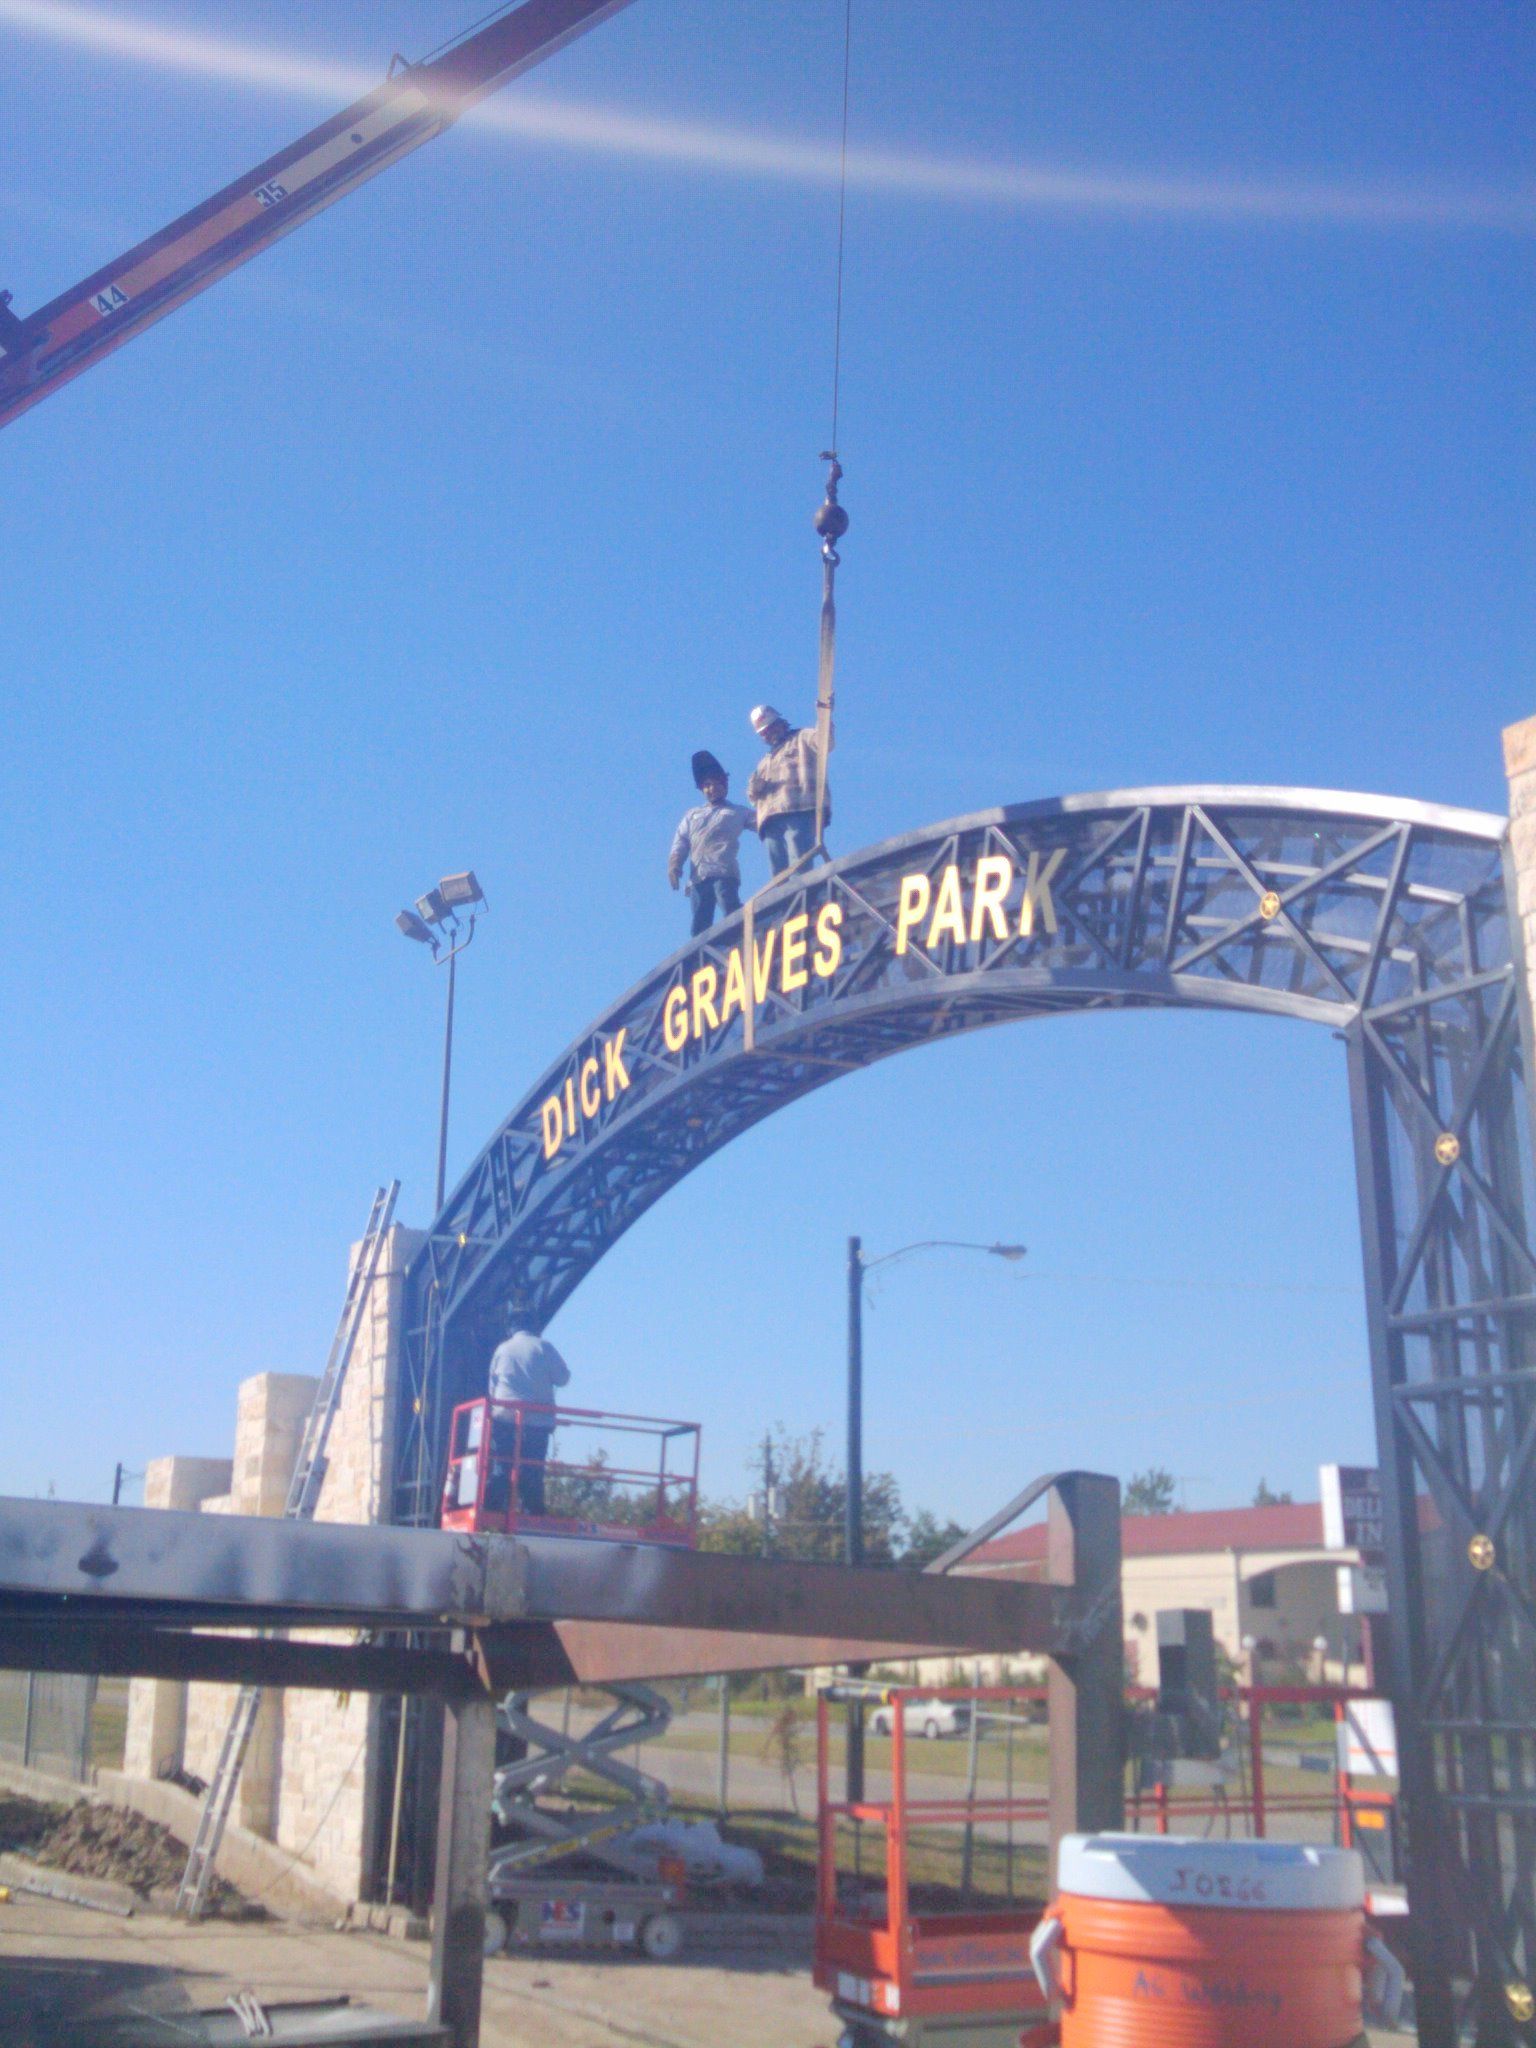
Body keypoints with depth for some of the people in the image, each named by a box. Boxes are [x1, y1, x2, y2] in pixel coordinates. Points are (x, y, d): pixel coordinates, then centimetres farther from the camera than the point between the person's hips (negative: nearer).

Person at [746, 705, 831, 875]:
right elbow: (754, 795, 33)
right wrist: (755, 789, 9)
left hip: (801, 812, -6)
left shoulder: (802, 737, 19)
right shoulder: (765, 761, 38)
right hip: (772, 819, 7)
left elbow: (825, 743, -3)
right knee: (779, 874, -6)